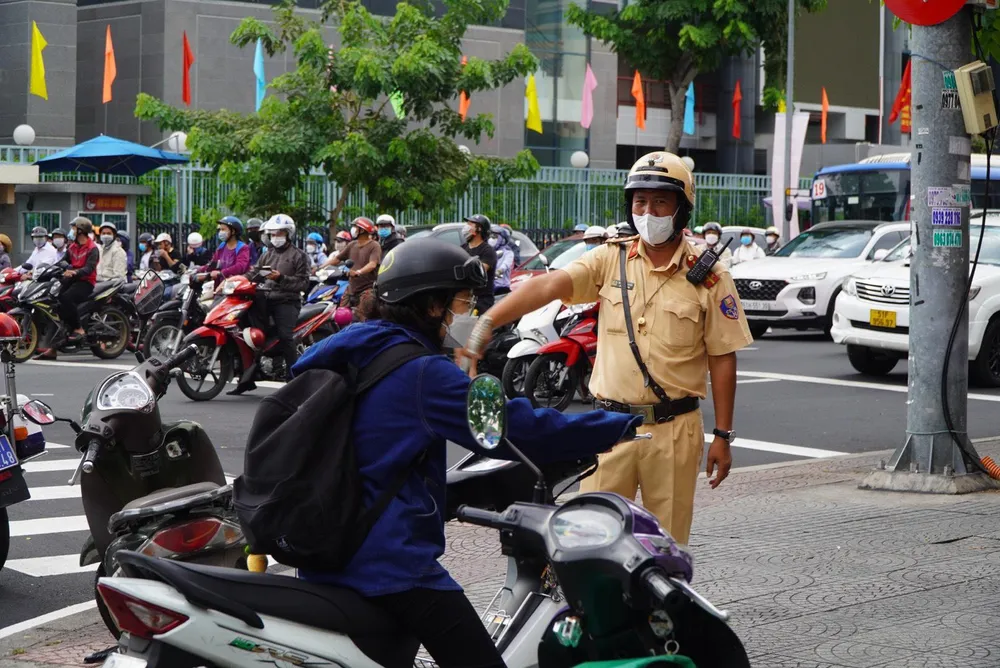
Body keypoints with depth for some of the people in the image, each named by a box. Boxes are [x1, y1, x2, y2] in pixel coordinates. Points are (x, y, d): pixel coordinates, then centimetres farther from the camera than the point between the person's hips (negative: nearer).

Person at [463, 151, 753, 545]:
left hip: (674, 429, -1)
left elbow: (723, 358, 0)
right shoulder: (611, 259, 2)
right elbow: (548, 286, -12)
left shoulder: (709, 276, -2)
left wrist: (723, 436, -1)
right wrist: (486, 323, -27)